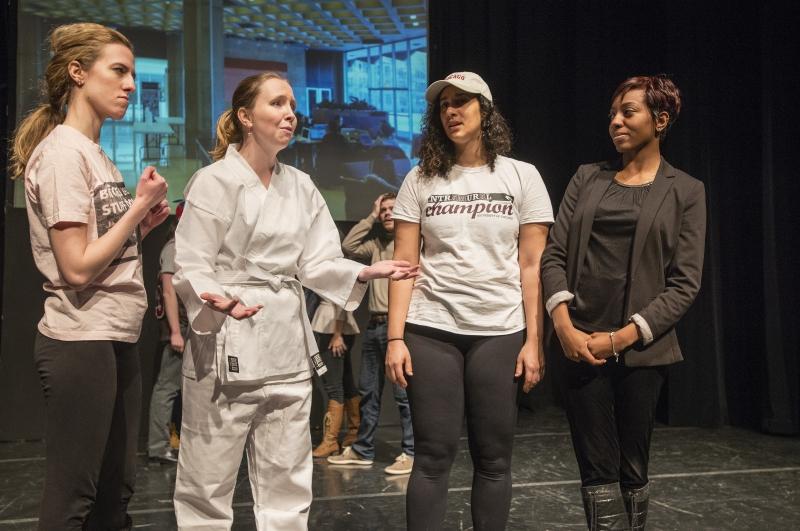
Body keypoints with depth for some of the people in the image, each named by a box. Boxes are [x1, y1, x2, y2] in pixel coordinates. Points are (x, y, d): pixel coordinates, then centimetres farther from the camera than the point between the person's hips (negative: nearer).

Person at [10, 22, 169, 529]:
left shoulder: (98, 155, 13)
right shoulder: (63, 151, -13)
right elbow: (78, 268, -19)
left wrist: (145, 222, 3)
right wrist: (140, 205, -13)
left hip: (117, 339, 9)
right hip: (81, 342, -9)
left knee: (115, 488, 15)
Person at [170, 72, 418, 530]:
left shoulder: (301, 186, 11)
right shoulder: (215, 181, -6)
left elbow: (315, 264, 8)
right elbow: (190, 268, -10)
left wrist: (366, 271, -8)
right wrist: (219, 299, -29)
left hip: (289, 345, 6)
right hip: (228, 343, -5)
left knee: (287, 477, 12)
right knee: (210, 476, 2)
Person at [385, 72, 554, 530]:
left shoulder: (522, 176, 4)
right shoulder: (421, 180, 6)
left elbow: (532, 266, 2)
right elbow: (405, 265, 3)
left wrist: (534, 340, -4)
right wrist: (396, 338, -5)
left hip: (500, 332, 0)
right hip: (431, 331, 0)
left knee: (494, 457, 6)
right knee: (434, 456, 2)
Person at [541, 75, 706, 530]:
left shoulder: (686, 191, 3)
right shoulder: (587, 178, 10)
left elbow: (684, 283, -4)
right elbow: (554, 254, 4)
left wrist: (623, 336, -13)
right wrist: (565, 326, -11)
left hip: (641, 349, -2)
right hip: (581, 344, 2)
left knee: (633, 468, 9)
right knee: (598, 469, 2)